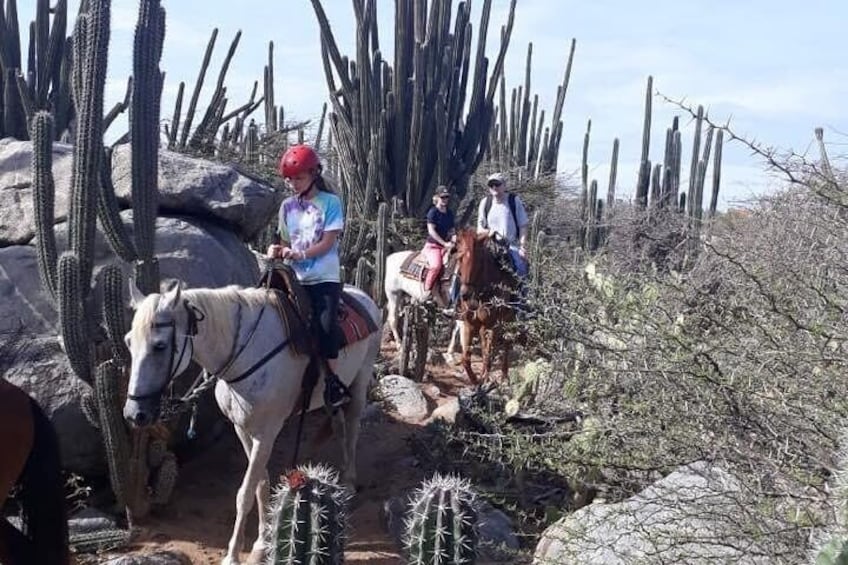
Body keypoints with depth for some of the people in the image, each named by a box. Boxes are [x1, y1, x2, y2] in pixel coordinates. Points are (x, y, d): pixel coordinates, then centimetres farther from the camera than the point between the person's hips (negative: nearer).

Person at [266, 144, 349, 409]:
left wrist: (300, 254, -22)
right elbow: (285, 241, 15)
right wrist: (277, 251, -8)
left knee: (325, 324, -22)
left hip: (325, 278, -5)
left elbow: (328, 242, -9)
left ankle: (334, 381, -13)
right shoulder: (287, 206, 11)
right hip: (296, 279, 5)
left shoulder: (330, 202, -3)